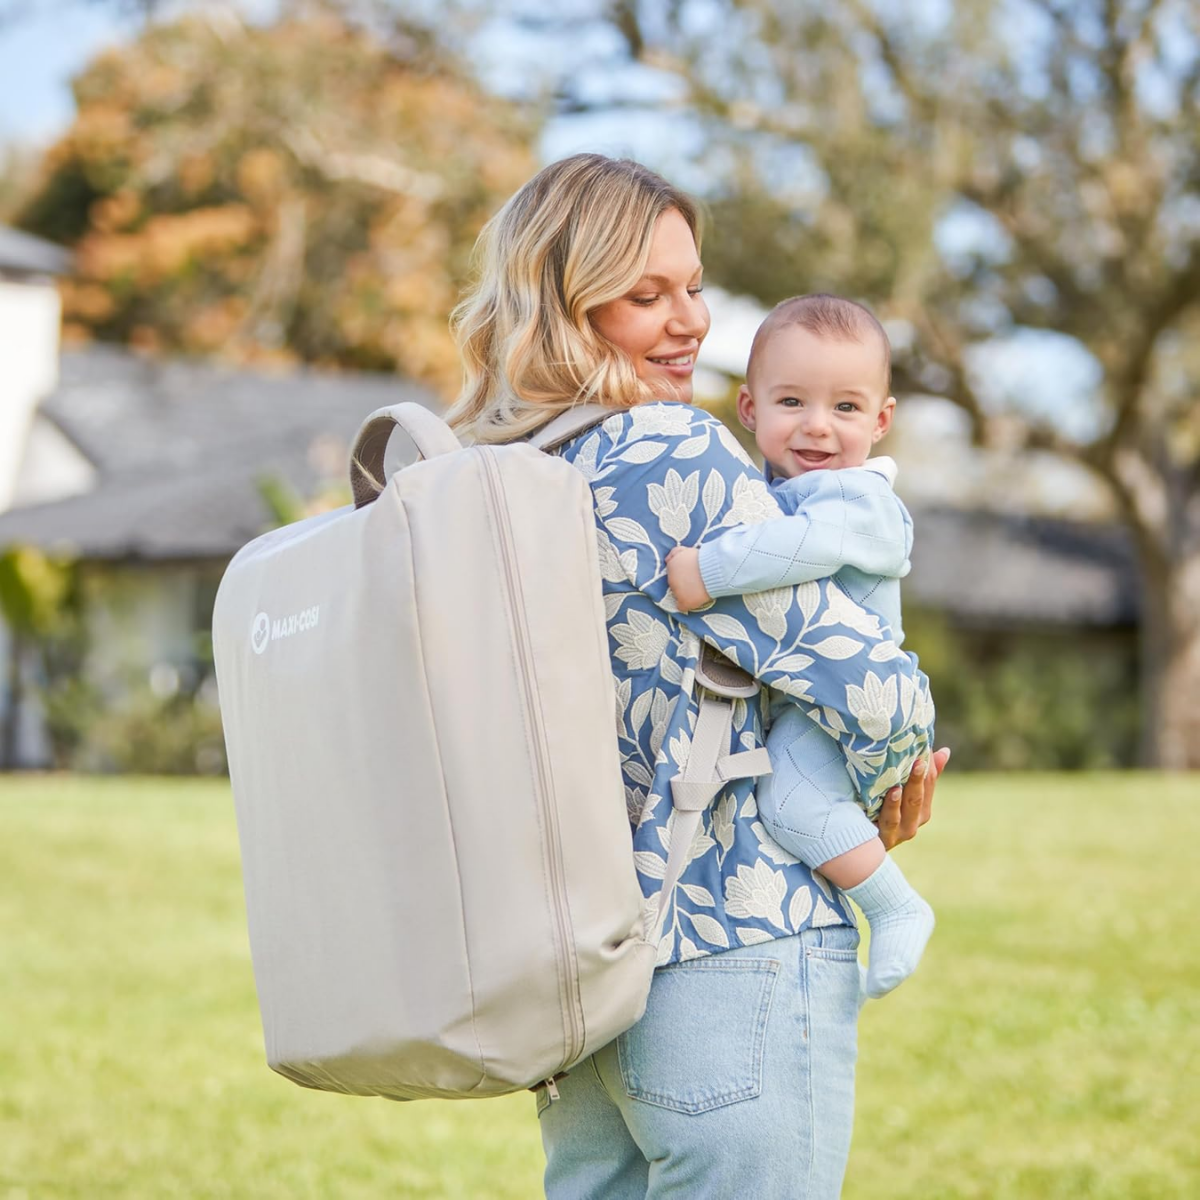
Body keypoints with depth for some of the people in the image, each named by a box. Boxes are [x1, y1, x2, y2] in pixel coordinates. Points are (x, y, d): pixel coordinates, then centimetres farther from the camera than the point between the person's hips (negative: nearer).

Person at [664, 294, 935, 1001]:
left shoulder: (861, 499, -14)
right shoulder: (762, 495, 13)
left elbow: (812, 543, -36)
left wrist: (707, 570, -37)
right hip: (779, 705, 10)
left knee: (793, 795, -31)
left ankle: (897, 909, -17)